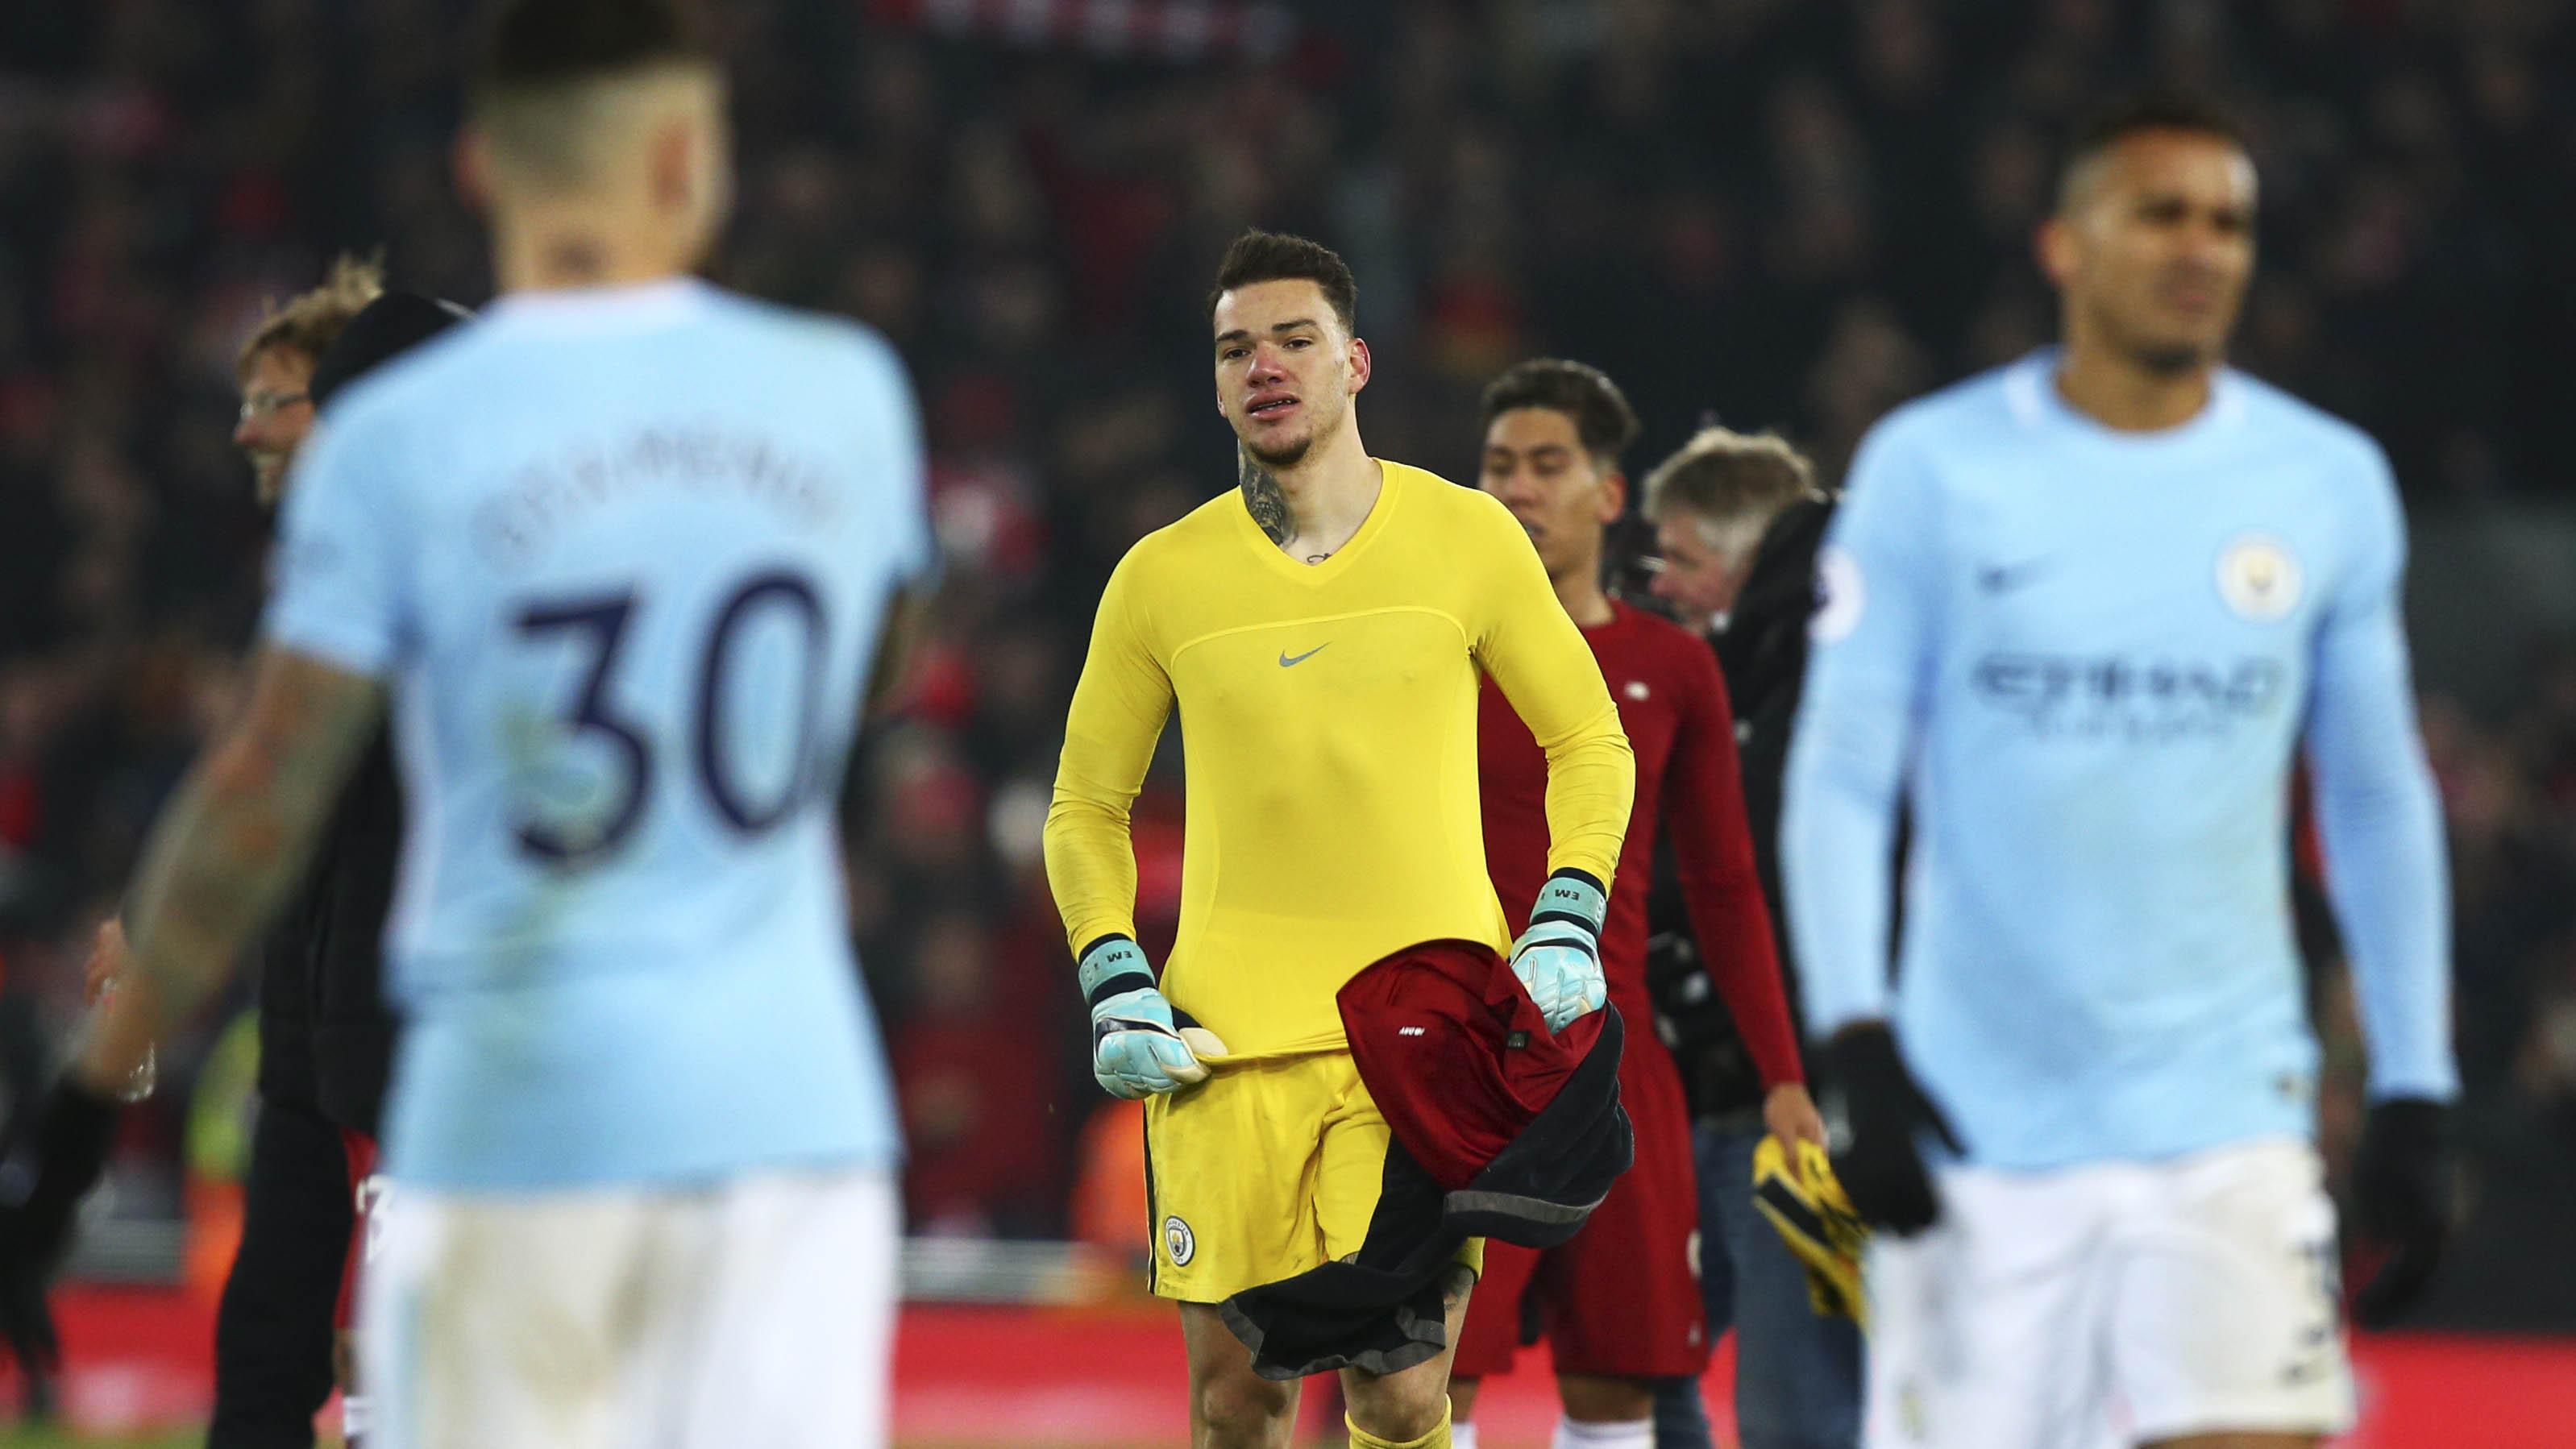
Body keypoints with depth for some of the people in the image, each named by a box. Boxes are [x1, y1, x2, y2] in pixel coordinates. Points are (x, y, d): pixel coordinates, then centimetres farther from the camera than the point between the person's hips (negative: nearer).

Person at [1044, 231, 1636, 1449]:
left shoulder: (1467, 538, 4)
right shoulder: (1163, 578, 5)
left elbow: (1588, 740, 15)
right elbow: (1086, 806, 16)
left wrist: (1567, 924, 2)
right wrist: (1113, 982, 2)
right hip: (1226, 1032, 1)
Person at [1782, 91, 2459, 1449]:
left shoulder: (2329, 483, 6)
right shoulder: (1933, 469, 0)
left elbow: (2379, 803, 14)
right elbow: (1838, 779, -1)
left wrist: (2414, 1095, 10)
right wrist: (1860, 1051, -12)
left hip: (2228, 1121, 1)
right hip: (1977, 1123, -1)